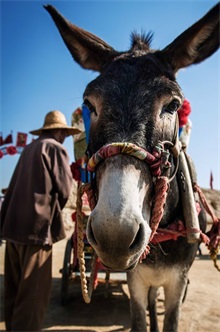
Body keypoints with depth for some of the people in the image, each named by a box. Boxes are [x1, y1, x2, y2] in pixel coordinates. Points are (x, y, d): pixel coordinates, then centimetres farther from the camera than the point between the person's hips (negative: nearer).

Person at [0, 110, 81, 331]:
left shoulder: (29, 149, 17)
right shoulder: (56, 148, -4)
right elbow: (64, 190, -6)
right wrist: (53, 210, 13)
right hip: (37, 226, -8)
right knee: (33, 291, 2)